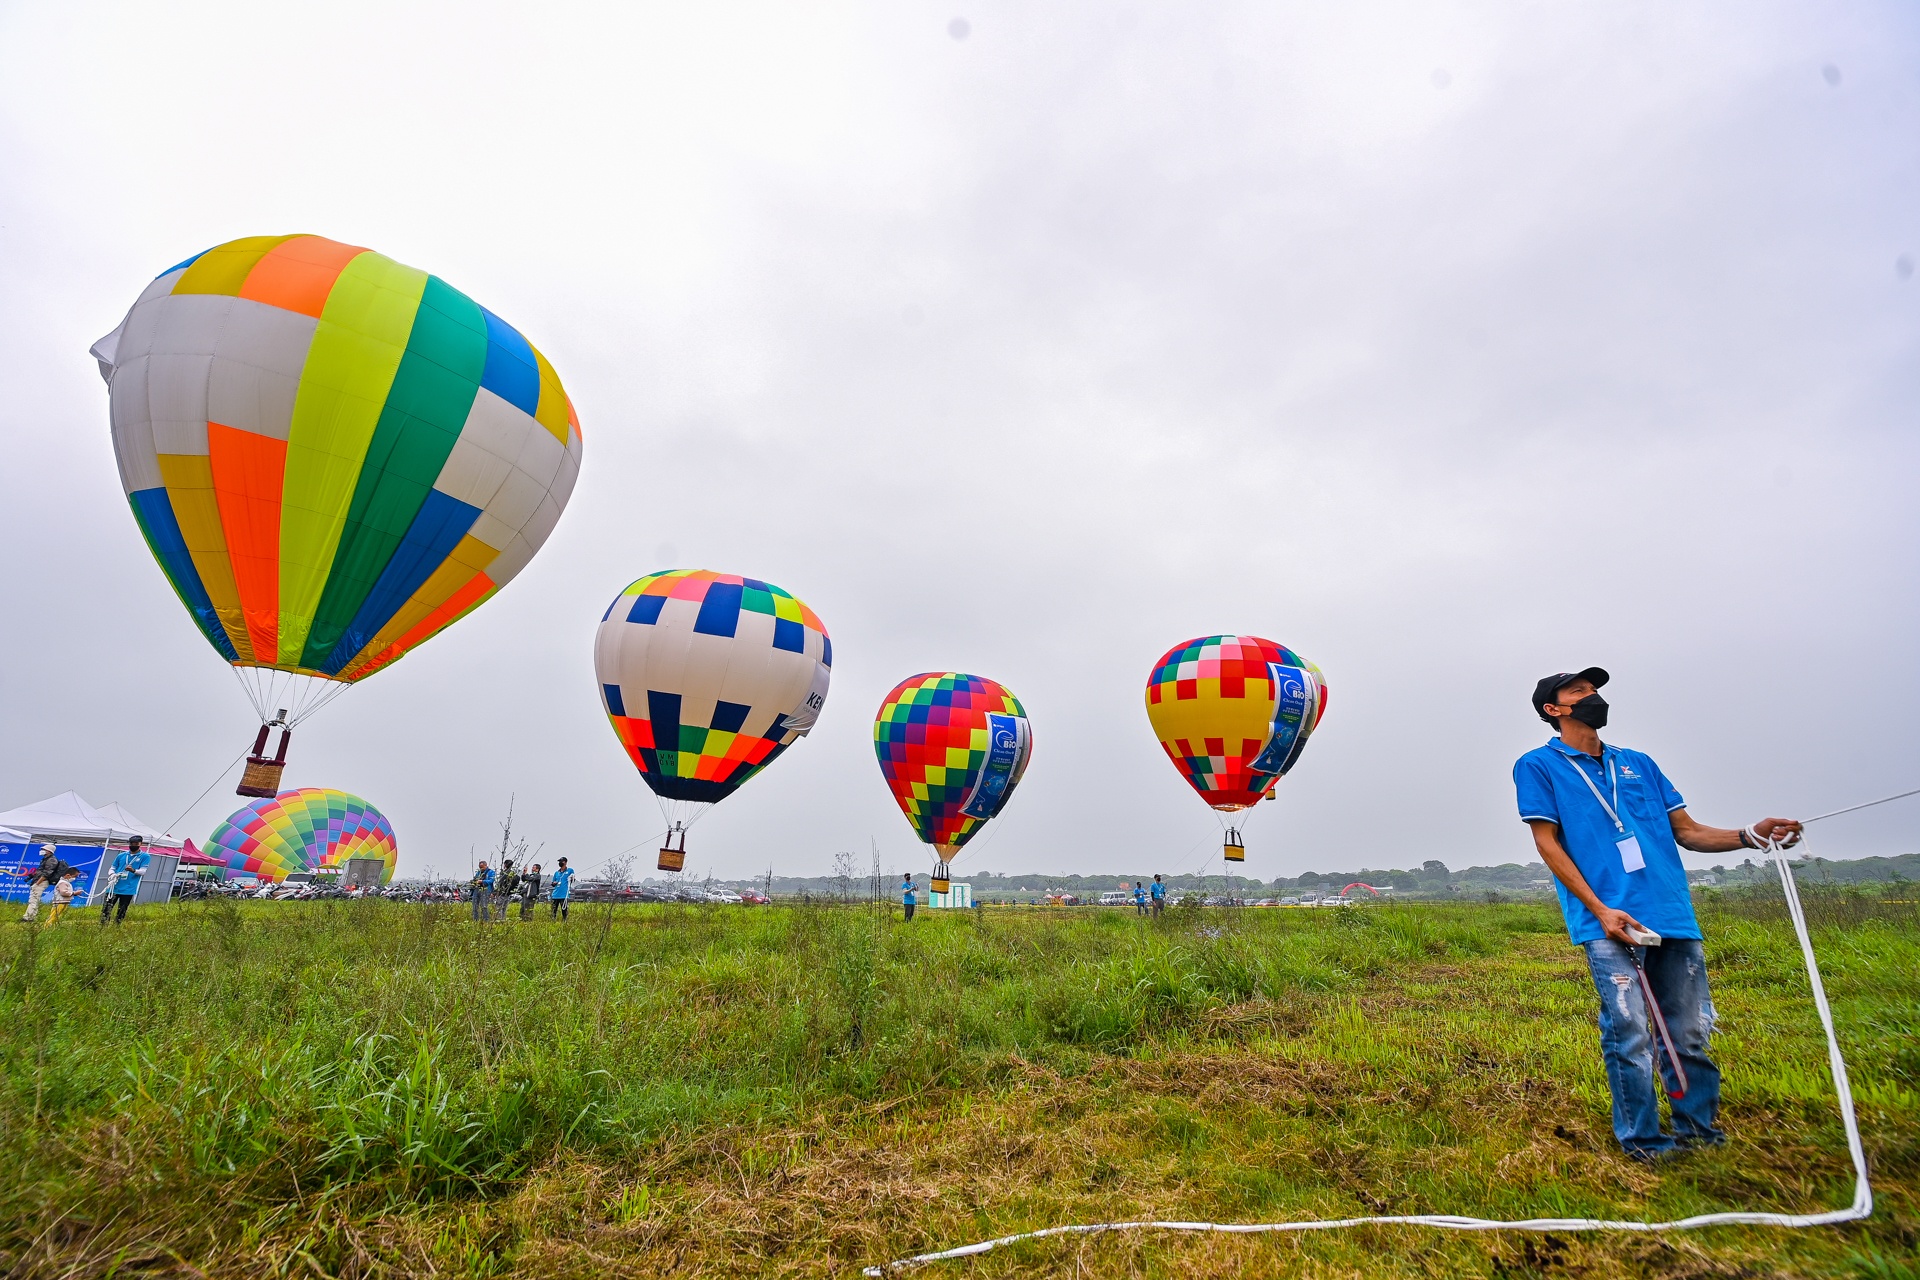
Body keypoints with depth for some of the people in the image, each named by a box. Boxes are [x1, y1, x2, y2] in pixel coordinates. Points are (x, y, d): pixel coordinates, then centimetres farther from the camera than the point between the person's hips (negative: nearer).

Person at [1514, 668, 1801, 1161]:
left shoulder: (1639, 763, 20)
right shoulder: (1539, 765, 3)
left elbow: (1686, 831, 18)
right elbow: (1548, 843, -3)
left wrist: (1749, 836, 0)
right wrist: (1600, 910, -11)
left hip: (1675, 918, 5)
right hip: (1609, 922, -5)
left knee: (1691, 1034, 8)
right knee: (1630, 1037, -5)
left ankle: (1699, 1129, 25)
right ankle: (1643, 1140, 11)